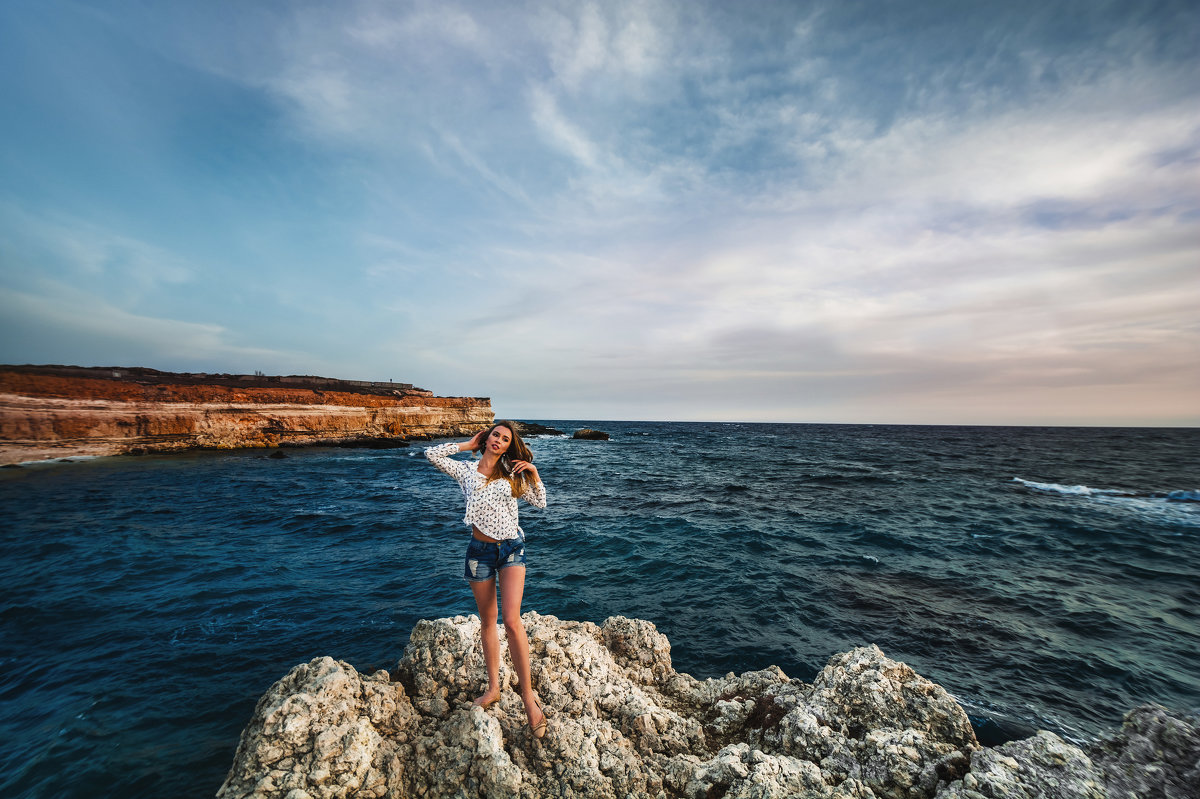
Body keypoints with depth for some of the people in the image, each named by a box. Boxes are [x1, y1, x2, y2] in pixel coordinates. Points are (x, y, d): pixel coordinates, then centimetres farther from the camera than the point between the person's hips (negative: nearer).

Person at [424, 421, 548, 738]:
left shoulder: (513, 474, 5)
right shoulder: (466, 470, 4)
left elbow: (540, 503, 8)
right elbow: (432, 454, -4)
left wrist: (534, 473, -5)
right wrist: (468, 445, 2)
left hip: (511, 548, -1)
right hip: (481, 550, 1)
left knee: (512, 621, -11)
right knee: (487, 622, 13)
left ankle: (528, 696, 0)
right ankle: (494, 687, 30)